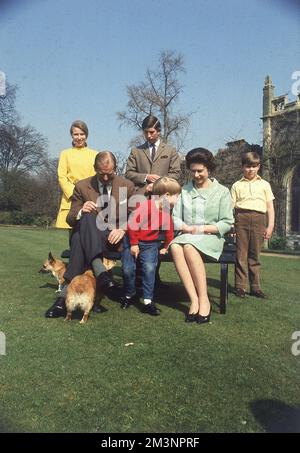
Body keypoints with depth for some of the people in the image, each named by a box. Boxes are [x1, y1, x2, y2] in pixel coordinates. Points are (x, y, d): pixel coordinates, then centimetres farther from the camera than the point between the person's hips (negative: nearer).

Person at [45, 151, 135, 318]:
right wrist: (81, 212, -19)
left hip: (115, 239, -1)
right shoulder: (82, 186, 7)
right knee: (88, 217, -36)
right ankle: (101, 273, -50)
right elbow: (71, 219, 6)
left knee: (80, 242, -35)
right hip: (88, 238, 1)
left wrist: (122, 229, -15)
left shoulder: (127, 186, 6)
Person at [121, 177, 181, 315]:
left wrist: (165, 247, 18)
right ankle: (129, 295, 19)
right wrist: (134, 244, -17)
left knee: (149, 268, -17)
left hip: (150, 243, 4)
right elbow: (132, 223, -21)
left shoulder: (167, 212, 2)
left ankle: (148, 301, -6)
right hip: (132, 240, -4)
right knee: (127, 269, -9)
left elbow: (169, 231, 16)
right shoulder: (146, 205, -20)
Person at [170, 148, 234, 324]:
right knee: (175, 247, -34)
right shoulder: (184, 190, 15)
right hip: (187, 237, 3)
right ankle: (194, 300, -34)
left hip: (211, 238, -2)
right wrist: (187, 228, -12)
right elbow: (175, 218, 9)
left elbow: (227, 223, 2)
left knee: (190, 247, -36)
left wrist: (203, 228, -11)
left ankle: (204, 300, -29)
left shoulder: (222, 192, 7)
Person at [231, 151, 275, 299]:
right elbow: (231, 206, 9)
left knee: (254, 254, 3)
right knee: (241, 253, -1)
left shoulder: (264, 184, 15)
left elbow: (270, 207, 12)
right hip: (241, 217, 0)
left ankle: (255, 286, 11)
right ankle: (240, 285, 6)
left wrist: (270, 226, 3)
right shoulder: (237, 185, 13)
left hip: (258, 219, 1)